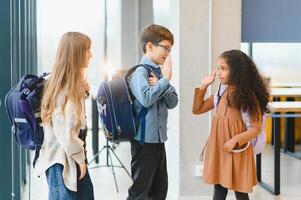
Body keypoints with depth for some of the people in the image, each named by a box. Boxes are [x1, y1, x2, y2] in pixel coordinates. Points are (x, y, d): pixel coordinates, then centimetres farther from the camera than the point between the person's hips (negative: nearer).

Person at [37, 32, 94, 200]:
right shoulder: (66, 89, -22)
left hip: (72, 155, 10)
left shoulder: (72, 84, 8)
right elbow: (65, 133, -25)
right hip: (63, 159, -10)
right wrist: (80, 158, -13)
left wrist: (82, 92, 9)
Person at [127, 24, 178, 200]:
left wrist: (161, 84, -11)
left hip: (159, 138, 8)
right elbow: (146, 99, -28)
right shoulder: (140, 72, -13)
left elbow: (173, 102, 5)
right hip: (145, 139, -8)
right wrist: (165, 80, -19)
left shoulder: (160, 72, 9)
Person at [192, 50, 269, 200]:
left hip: (237, 149, -5)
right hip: (218, 147, 5)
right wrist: (203, 87, 4)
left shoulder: (248, 95, -8)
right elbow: (196, 110, 12)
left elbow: (256, 127, -10)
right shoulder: (220, 94, 8)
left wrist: (235, 140, -21)